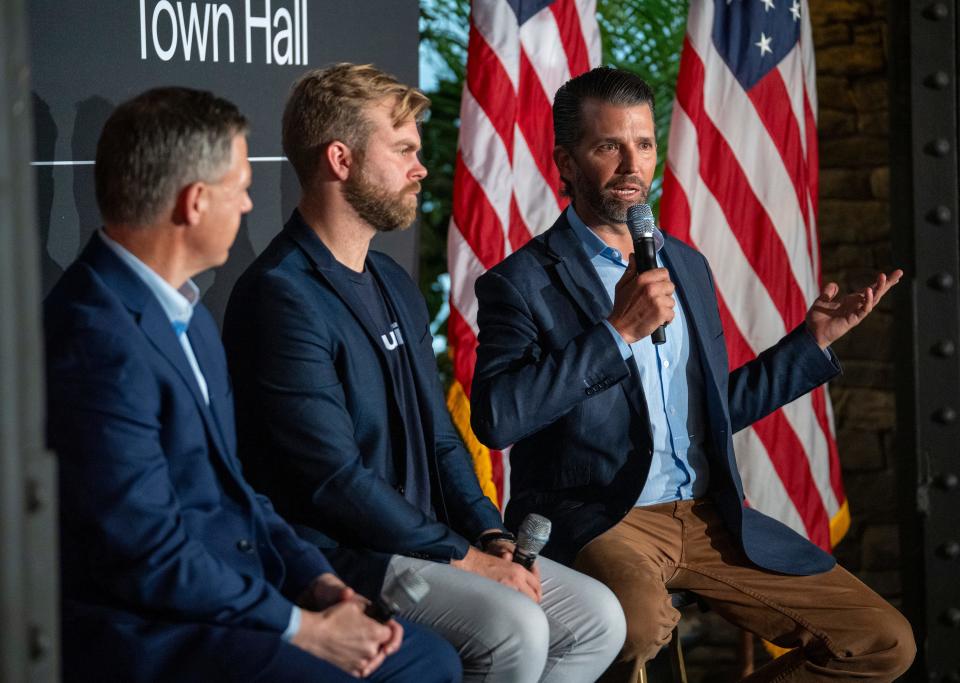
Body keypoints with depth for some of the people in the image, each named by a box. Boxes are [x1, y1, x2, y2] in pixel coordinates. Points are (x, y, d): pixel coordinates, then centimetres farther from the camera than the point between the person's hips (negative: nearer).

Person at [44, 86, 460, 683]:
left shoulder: (188, 316, 13)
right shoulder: (98, 342, -20)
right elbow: (149, 555, -21)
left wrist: (320, 583, 3)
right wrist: (303, 628, -14)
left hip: (233, 599, 10)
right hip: (143, 631, -10)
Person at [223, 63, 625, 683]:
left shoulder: (394, 284, 16)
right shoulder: (282, 297, -15)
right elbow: (334, 479, -20)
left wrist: (491, 536, 2)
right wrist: (461, 556, -15)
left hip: (419, 542, 9)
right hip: (339, 556, -9)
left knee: (597, 617, -2)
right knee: (514, 627, -27)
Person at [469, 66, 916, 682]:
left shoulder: (687, 266, 18)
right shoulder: (522, 283, -3)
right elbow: (495, 418, -19)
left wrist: (814, 338, 19)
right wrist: (619, 332, -18)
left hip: (707, 516, 6)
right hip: (594, 519, -6)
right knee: (638, 623, -41)